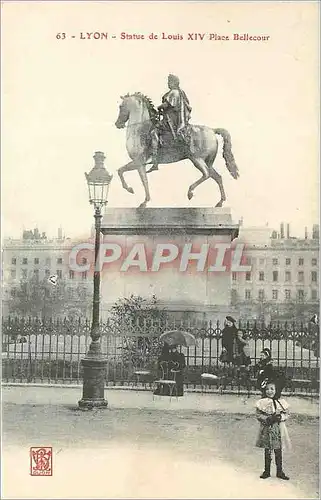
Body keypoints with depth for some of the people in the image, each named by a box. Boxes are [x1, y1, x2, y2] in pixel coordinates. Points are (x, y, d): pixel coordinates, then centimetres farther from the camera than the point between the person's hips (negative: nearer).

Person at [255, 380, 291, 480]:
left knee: (278, 450, 7)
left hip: (278, 429, 1)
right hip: (267, 429, -1)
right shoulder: (262, 402, -4)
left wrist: (280, 417, -15)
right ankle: (267, 471, 21)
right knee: (267, 451, 8)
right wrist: (267, 419, -18)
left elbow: (286, 414, 4)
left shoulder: (281, 402, 1)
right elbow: (258, 414, -4)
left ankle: (279, 471, 20)